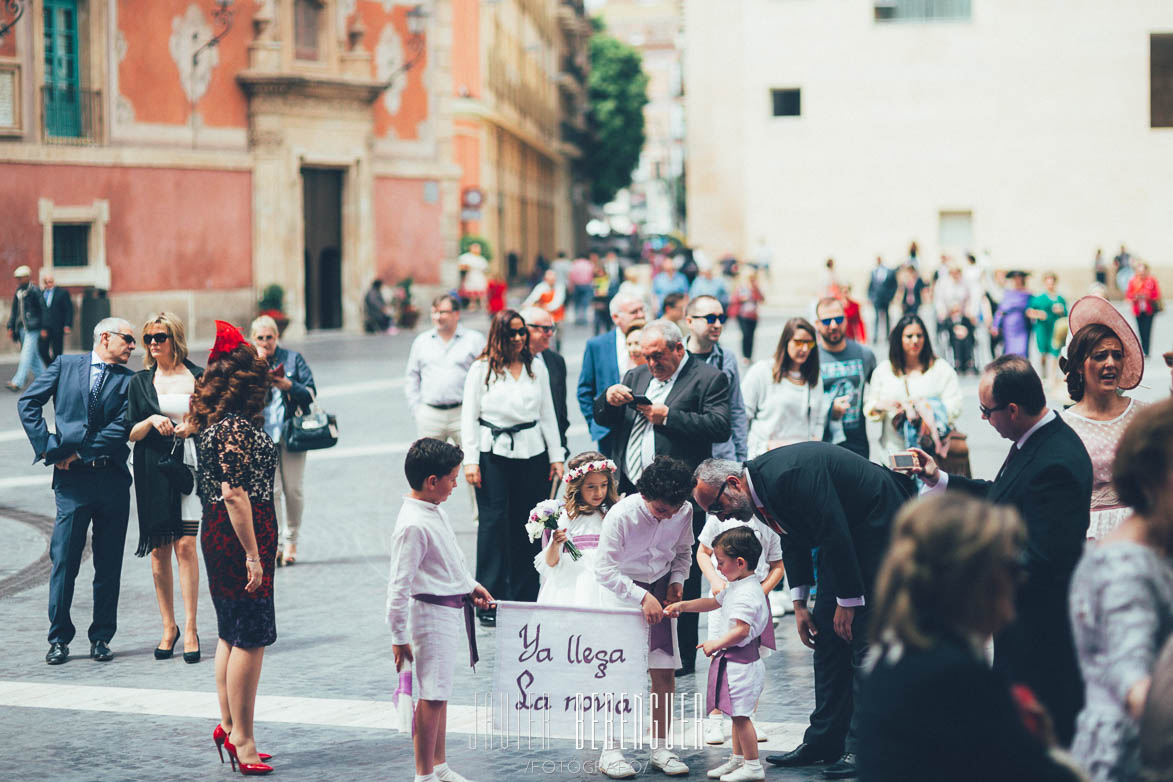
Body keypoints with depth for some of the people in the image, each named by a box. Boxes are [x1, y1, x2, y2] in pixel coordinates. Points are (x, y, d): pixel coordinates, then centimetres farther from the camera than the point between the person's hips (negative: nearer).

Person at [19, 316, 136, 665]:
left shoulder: (128, 380, 8)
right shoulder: (65, 365, 8)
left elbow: (122, 427, -4)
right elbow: (28, 403, 3)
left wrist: (81, 453, -10)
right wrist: (49, 447, -6)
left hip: (112, 479, 2)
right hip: (72, 480, -1)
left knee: (109, 565, 5)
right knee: (63, 560, -2)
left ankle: (102, 637, 15)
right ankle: (59, 639, 7)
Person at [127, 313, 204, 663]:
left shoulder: (199, 378, 6)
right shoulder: (140, 383, 10)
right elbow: (131, 433, 6)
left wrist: (195, 426, -10)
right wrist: (152, 421, -13)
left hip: (189, 466, -2)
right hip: (153, 471, 2)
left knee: (185, 545, -10)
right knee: (159, 550, 3)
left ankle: (190, 628, -8)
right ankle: (168, 627, 12)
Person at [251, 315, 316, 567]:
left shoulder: (293, 358, 7)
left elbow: (311, 393, 2)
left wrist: (289, 386, -16)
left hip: (291, 430, 0)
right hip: (262, 433, 0)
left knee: (294, 489, 1)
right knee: (270, 490, -8)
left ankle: (291, 541, 13)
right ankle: (274, 542, -4)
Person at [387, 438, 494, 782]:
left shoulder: (437, 513, 9)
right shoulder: (413, 526, -22)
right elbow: (399, 585, -21)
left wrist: (471, 585, 17)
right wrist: (399, 636, -19)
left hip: (451, 612, 10)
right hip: (430, 614, -10)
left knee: (439, 692, 18)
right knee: (431, 695, -5)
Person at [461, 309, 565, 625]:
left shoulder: (537, 367, 11)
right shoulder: (482, 369, 0)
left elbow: (547, 413, 14)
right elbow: (469, 417, 0)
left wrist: (556, 456, 10)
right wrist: (470, 460, -7)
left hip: (531, 453, 3)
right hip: (493, 454, -3)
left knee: (528, 526, 5)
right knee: (493, 523, -3)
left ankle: (526, 599, 14)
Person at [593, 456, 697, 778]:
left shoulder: (684, 512, -12)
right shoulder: (620, 515, -25)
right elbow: (604, 569, -22)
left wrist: (677, 579, -8)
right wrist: (642, 598, -27)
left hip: (660, 590, 4)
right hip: (623, 590, -4)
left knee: (664, 671, 1)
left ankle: (660, 748, 11)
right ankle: (610, 750, -1)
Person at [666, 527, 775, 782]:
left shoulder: (747, 593, -20)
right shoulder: (734, 586, 13)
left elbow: (741, 630, -25)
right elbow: (713, 602, 27)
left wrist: (716, 644, -15)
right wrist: (682, 606, 21)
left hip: (741, 661, -11)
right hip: (735, 660, 11)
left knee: (740, 714, -7)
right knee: (738, 714, 17)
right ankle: (738, 758, 26)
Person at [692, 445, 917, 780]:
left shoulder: (789, 475, -30)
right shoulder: (761, 486, -1)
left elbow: (836, 536, -27)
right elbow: (794, 540, 13)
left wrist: (847, 601, -19)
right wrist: (799, 603, 9)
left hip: (878, 524, -10)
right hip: (845, 534, 10)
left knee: (863, 636, -11)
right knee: (828, 636, 7)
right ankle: (824, 742, 13)